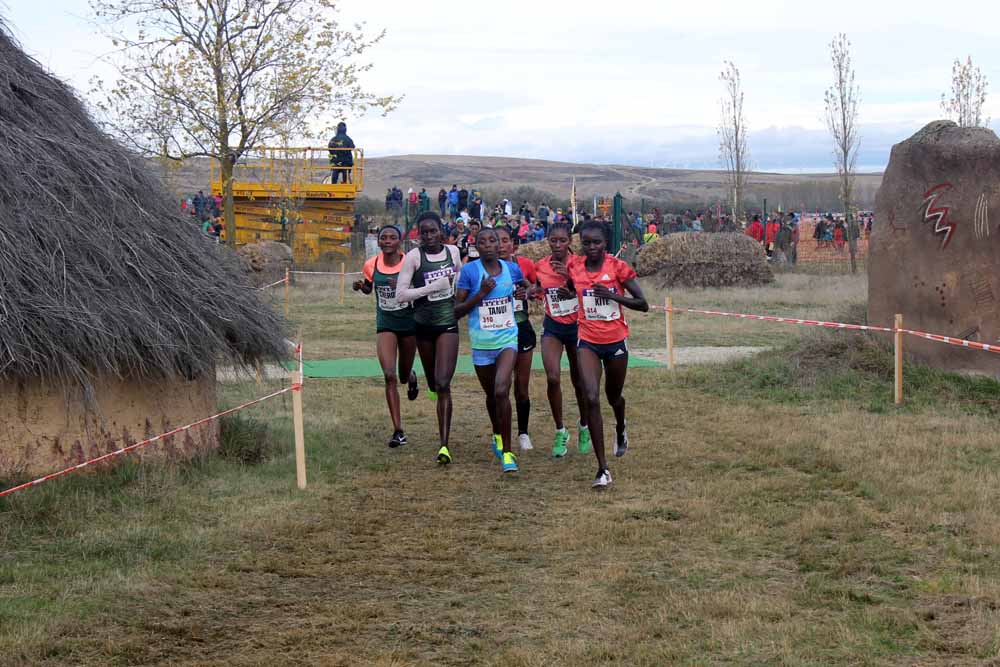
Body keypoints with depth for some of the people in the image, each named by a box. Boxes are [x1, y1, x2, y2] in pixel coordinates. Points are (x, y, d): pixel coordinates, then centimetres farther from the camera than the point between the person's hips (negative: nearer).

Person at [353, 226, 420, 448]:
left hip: (408, 323, -1)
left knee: (403, 374, 13)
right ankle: (398, 431, -10)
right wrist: (360, 286, -7)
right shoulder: (371, 265, -4)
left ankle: (411, 378, 56)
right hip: (385, 324, 1)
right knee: (389, 375, -13)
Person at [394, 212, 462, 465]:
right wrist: (432, 287, -23)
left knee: (443, 383, -13)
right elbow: (400, 294, -17)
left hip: (448, 324, 0)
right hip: (423, 325, 1)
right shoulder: (413, 257, -10)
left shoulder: (453, 251, -1)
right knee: (433, 382, 16)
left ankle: (444, 445, -14)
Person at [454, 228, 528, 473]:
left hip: (507, 339, 0)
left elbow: (526, 287, 23)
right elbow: (457, 311, -8)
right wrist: (481, 293, -19)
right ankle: (497, 435, 46)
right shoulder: (469, 271, -7)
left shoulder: (512, 269, 0)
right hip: (481, 343, 0)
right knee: (491, 395, 17)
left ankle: (506, 451, -13)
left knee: (501, 391, -20)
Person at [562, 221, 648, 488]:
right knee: (591, 398, -16)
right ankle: (602, 469, -14)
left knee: (614, 396, 19)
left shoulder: (618, 267, -12)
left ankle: (621, 431, 57)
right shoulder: (574, 268, -2)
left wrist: (611, 295, -22)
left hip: (616, 341, -1)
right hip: (588, 342, 1)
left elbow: (643, 304, -10)